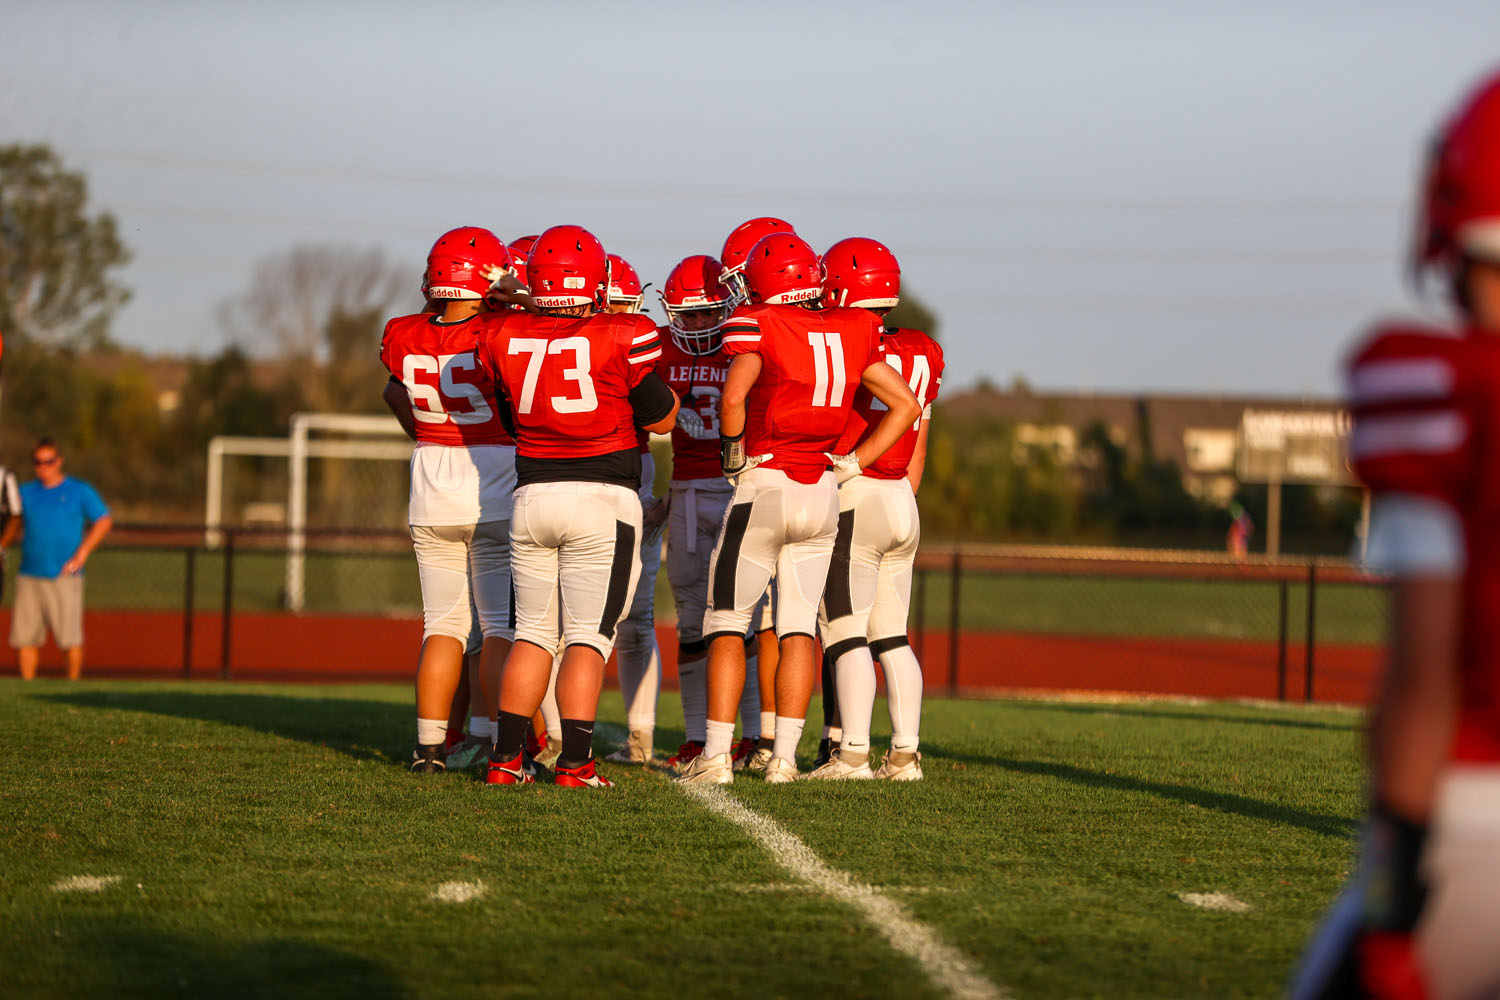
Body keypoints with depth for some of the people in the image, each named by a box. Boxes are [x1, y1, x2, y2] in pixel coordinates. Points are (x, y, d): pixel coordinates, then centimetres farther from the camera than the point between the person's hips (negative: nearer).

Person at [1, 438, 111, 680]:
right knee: (24, 636, 0)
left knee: (69, 636, -9)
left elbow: (104, 520, 2)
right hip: (29, 577, 4)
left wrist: (82, 553, -6)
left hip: (64, 577, -4)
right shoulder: (26, 492, 13)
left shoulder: (79, 491, 3)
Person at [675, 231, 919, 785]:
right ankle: (784, 758, 6)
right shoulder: (852, 333, 7)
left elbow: (734, 394, -26)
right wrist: (851, 463, 12)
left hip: (764, 489, -4)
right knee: (798, 629, 9)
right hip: (823, 492, 5)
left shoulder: (757, 325, -9)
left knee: (727, 625, 4)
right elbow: (906, 405, 12)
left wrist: (735, 451, -8)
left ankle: (716, 755, 1)